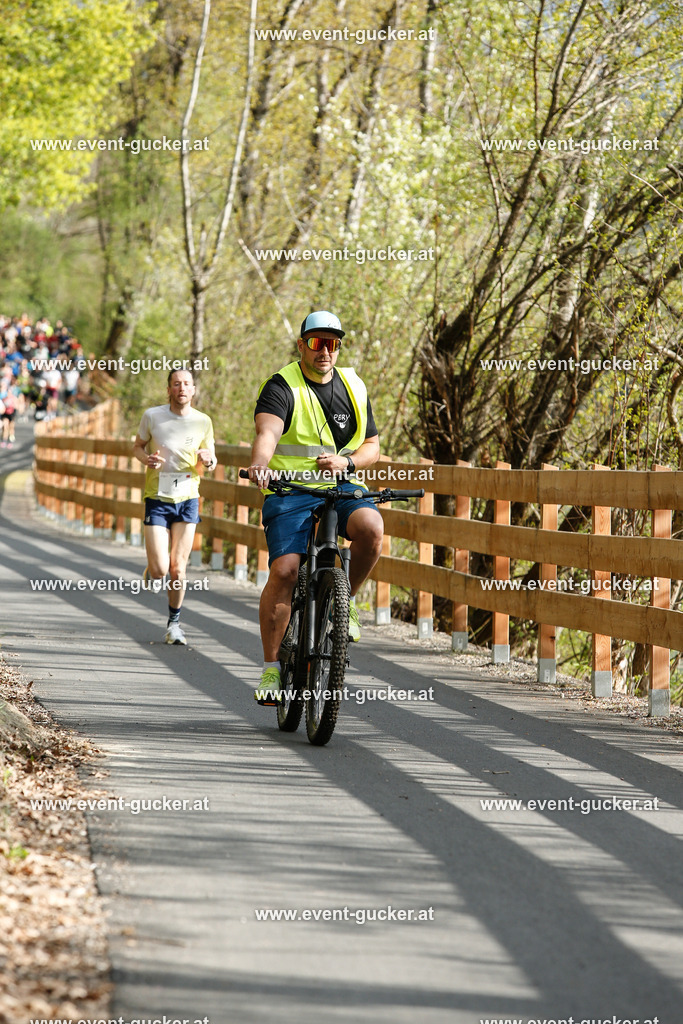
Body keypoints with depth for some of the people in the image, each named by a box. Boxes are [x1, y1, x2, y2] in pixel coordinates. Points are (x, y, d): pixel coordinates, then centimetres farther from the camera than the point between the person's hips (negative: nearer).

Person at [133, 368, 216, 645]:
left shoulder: (203, 421, 0)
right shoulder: (152, 416, -3)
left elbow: (211, 461, 11)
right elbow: (137, 446, 12)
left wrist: (207, 459, -14)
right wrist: (147, 459, -11)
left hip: (187, 499, 1)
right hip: (157, 499, -1)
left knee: (178, 569, 0)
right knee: (159, 569, -10)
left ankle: (174, 623, 18)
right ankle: (151, 569, 28)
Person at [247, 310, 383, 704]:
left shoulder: (353, 387, 12)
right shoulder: (282, 386, -4)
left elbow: (372, 445, 14)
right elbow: (268, 431, -23)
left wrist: (347, 462, -8)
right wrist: (259, 465, -45)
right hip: (290, 491, -3)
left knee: (371, 528, -29)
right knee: (284, 570, -19)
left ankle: (346, 599, -2)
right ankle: (272, 667, -9)